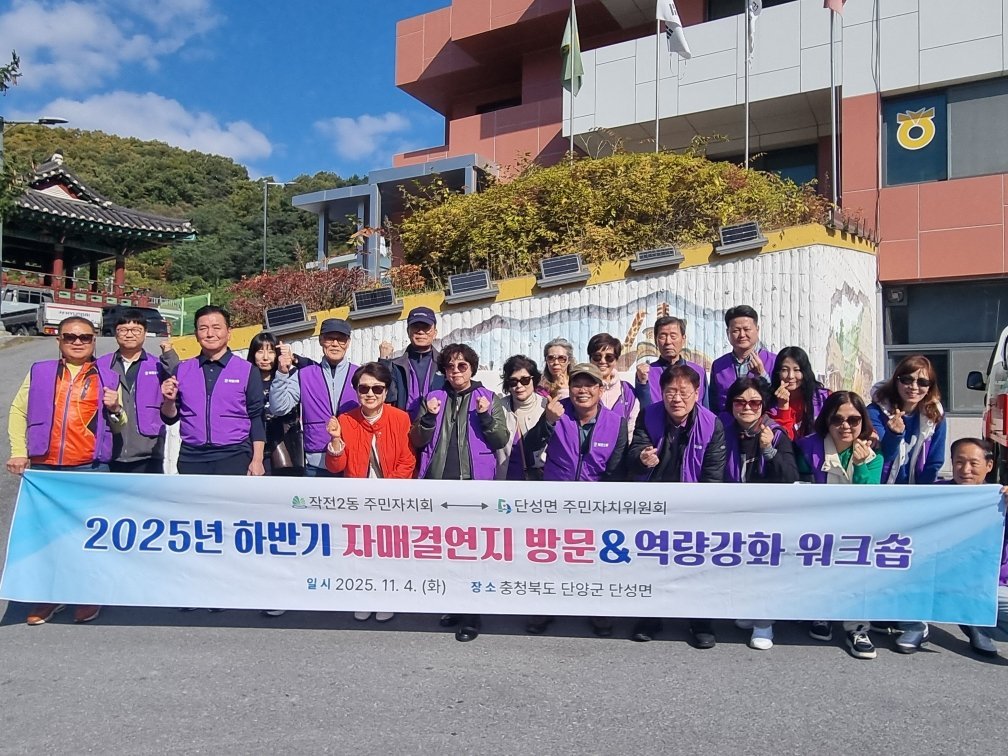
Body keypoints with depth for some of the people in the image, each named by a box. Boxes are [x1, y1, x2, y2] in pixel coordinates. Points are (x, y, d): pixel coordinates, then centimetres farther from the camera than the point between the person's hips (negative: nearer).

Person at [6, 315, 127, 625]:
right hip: (42, 466, 1)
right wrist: (18, 451, 0)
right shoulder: (39, 373, 11)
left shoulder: (107, 379, 10)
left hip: (90, 469, -1)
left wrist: (115, 409, -7)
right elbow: (18, 412, 11)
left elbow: (120, 427, 15)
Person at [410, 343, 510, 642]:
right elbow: (417, 441, 8)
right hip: (438, 484, 4)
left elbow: (502, 440, -1)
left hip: (475, 484, -3)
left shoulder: (489, 399, 5)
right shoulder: (433, 398, 12)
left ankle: (471, 613, 6)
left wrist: (486, 417, -15)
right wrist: (428, 418, -9)